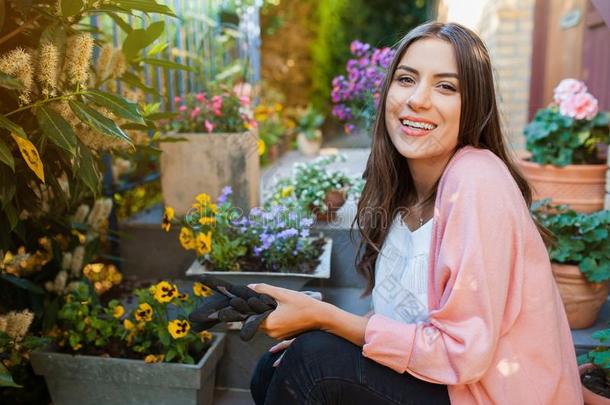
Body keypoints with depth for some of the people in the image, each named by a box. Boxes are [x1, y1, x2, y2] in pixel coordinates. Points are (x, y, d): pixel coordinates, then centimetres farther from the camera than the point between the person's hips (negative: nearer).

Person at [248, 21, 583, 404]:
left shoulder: (476, 182, -25)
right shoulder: (402, 188, -1)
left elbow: (463, 352, -24)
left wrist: (321, 315, -23)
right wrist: (322, 322, -6)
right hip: (436, 371, 7)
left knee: (312, 362, -19)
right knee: (271, 372, 0)